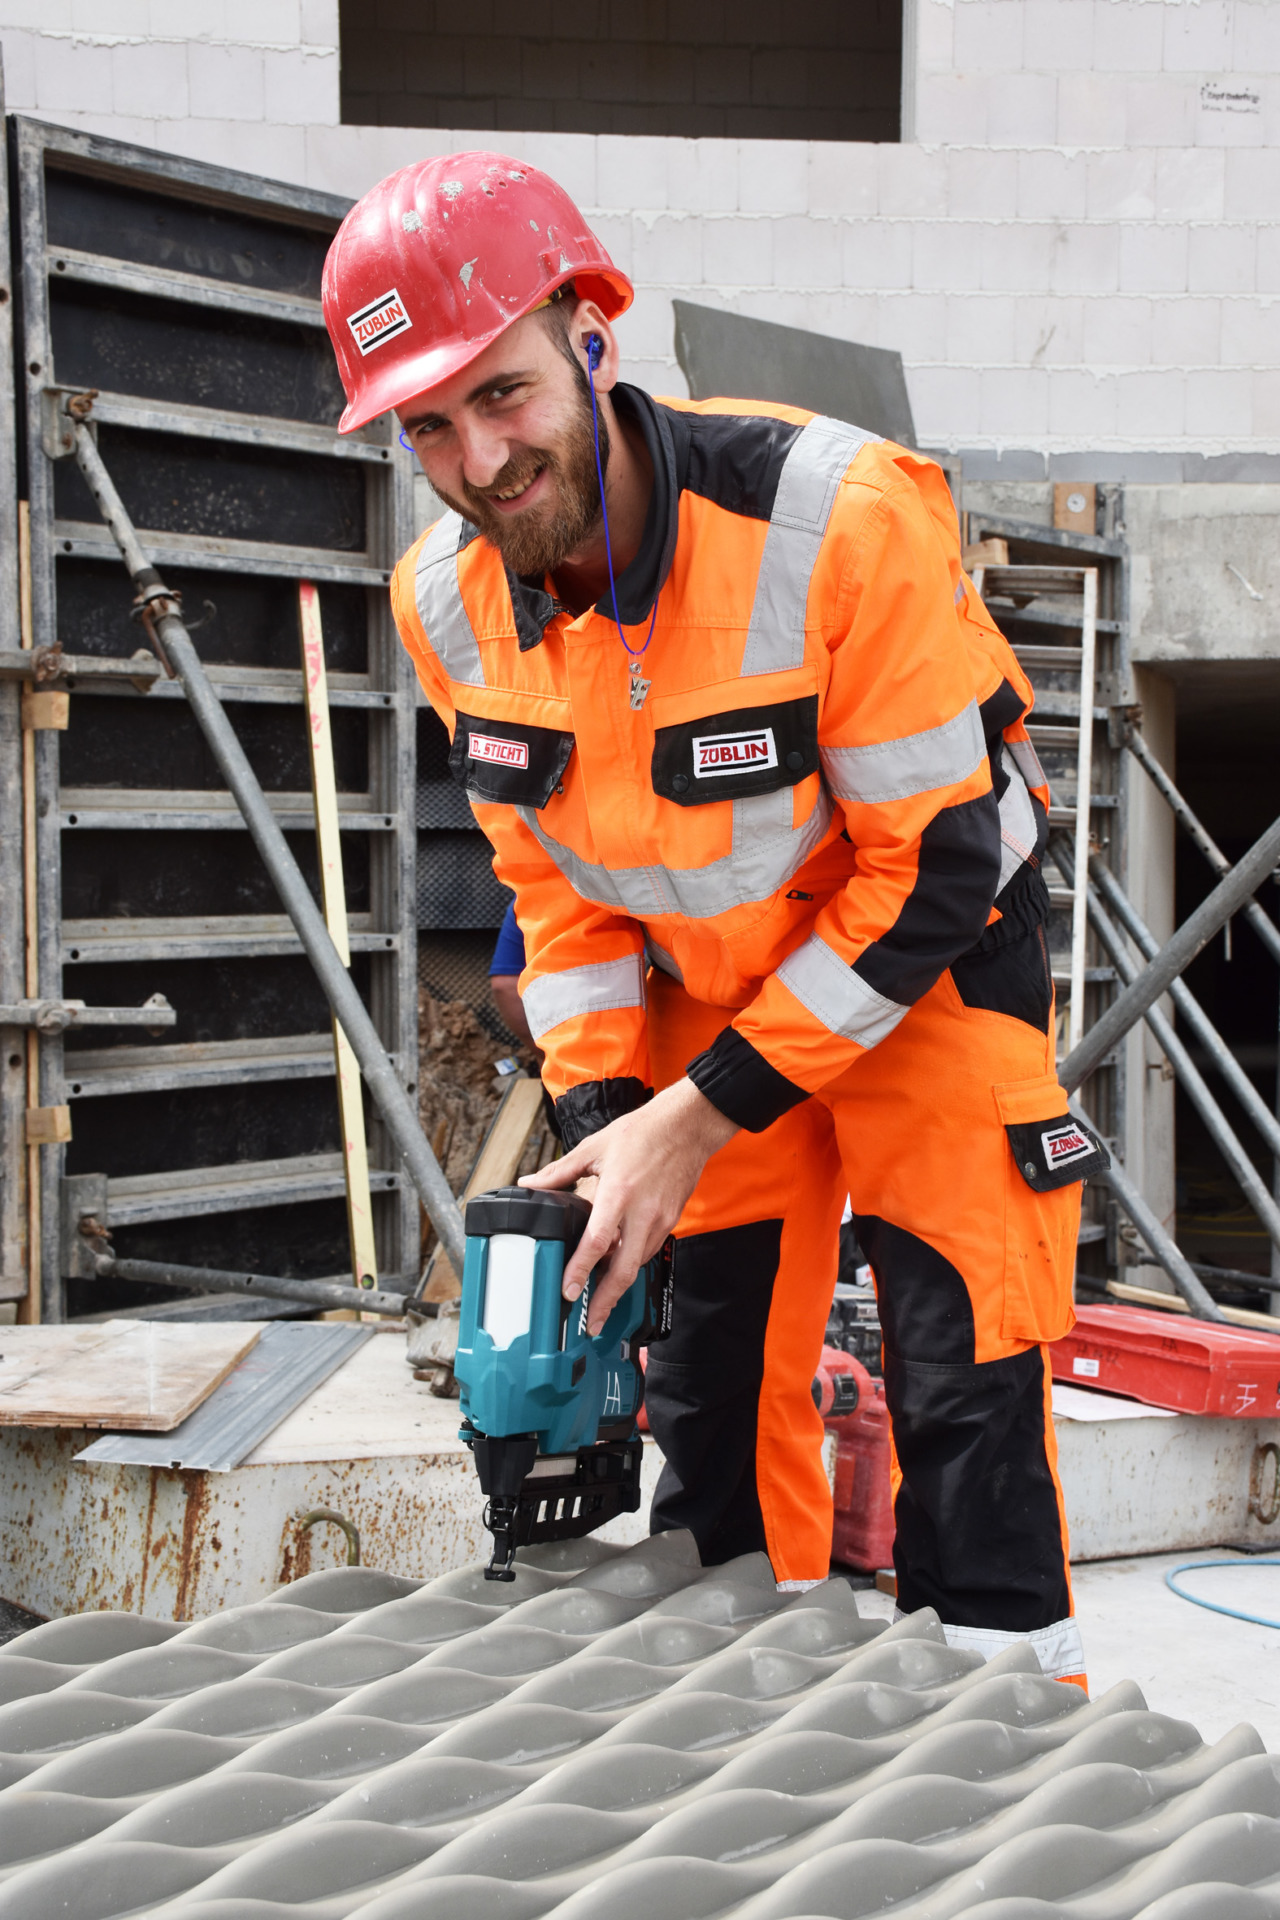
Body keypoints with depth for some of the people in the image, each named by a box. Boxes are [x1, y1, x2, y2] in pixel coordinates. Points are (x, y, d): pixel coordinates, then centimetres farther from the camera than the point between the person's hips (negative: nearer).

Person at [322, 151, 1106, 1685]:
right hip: (702, 975, 5)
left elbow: (933, 871, -25)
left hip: (935, 948, -5)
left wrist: (706, 1113, -24)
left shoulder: (845, 519, -31)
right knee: (708, 1381, 7)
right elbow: (553, 875, 1)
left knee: (962, 1382, -9)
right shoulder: (448, 600, -13)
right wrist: (605, 1118, -12)